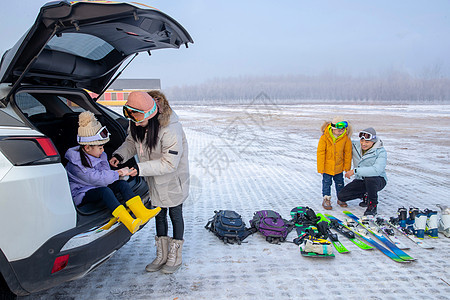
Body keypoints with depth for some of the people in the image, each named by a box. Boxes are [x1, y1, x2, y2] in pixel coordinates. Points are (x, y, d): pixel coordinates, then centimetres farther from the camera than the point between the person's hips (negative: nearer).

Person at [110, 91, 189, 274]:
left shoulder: (170, 130, -35)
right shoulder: (136, 123, -11)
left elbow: (170, 163, -32)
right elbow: (132, 142, 5)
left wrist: (140, 169, -34)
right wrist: (120, 155, -16)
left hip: (173, 180, -7)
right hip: (155, 181, 7)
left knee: (175, 215, 10)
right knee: (159, 214, 17)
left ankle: (175, 257, 29)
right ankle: (162, 256, 35)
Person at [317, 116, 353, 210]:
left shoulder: (345, 137, -13)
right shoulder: (325, 137, -21)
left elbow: (348, 152, -2)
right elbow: (320, 153, -15)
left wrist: (347, 167, 3)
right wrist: (321, 168, -13)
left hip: (339, 166, 3)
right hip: (327, 166, -2)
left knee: (339, 182, 16)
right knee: (326, 182, 5)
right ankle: (326, 199, 19)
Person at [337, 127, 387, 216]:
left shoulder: (381, 152, -19)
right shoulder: (355, 146, -5)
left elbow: (377, 170, -35)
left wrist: (355, 171, -35)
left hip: (378, 181, -5)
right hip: (360, 180, 5)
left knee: (370, 177, -40)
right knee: (341, 196, -12)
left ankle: (373, 205, -14)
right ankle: (365, 195, 13)